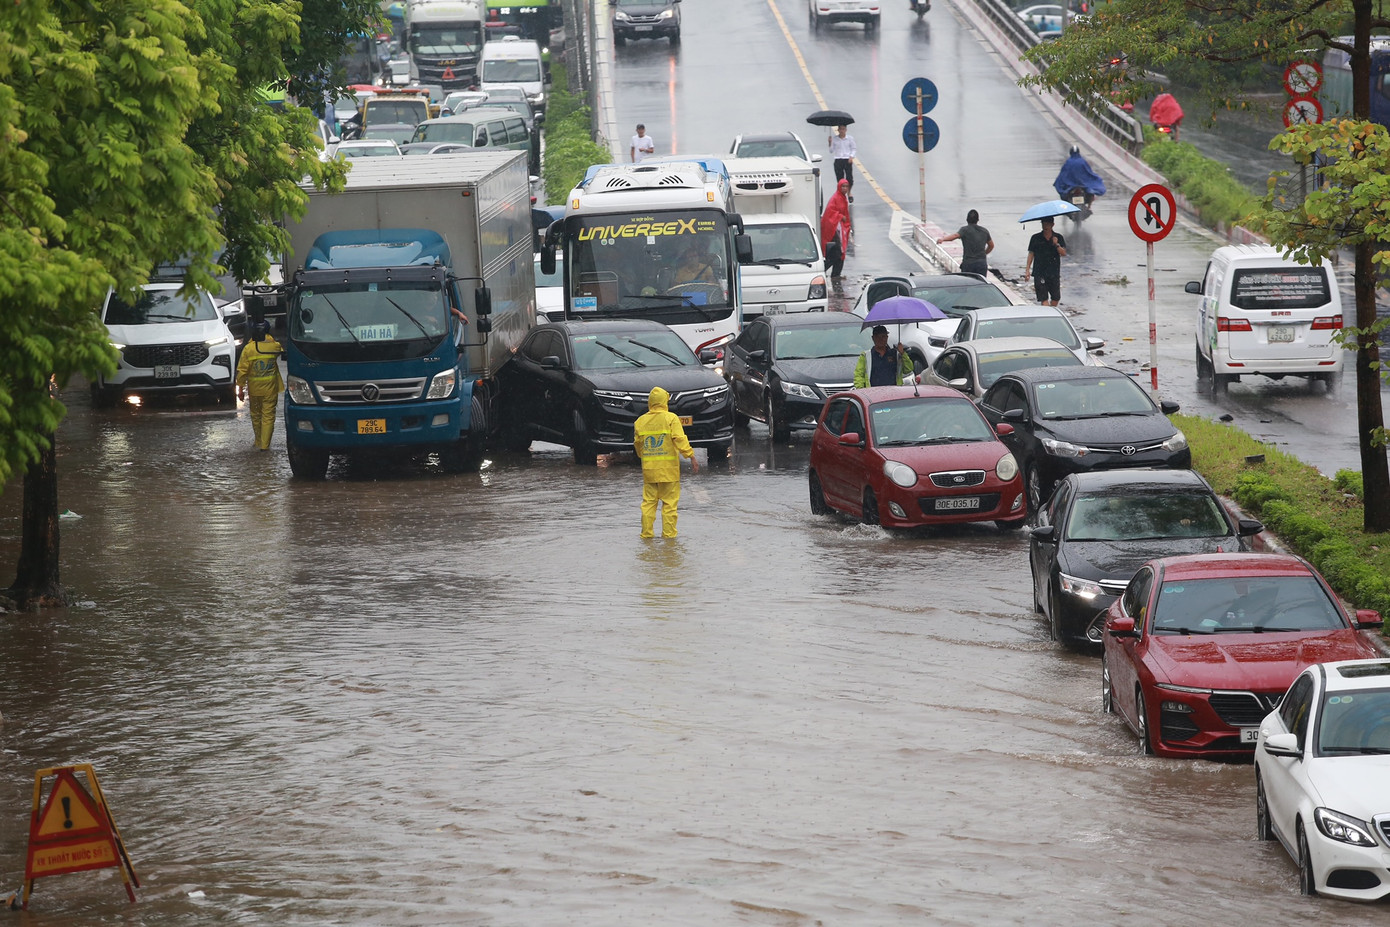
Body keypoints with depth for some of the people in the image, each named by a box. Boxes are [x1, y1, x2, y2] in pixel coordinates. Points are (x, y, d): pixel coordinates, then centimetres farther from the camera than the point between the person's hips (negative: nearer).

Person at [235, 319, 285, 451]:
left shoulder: (248, 349, -12)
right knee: (268, 415, 4)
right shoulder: (274, 346, -10)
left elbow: (242, 371, -10)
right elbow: (281, 353, 16)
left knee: (256, 415, 17)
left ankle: (258, 442, 26)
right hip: (270, 388, 0)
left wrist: (240, 388, -1)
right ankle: (265, 444, 0)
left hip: (254, 387, 0)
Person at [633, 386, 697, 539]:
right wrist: (692, 458, -12)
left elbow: (638, 444, 14)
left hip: (649, 468, 3)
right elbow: (680, 440, -15)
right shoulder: (671, 419, -8)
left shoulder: (640, 422, 4)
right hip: (669, 469, -3)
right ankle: (668, 533, 2)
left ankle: (646, 532, 8)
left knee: (648, 501, 9)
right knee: (669, 502, 3)